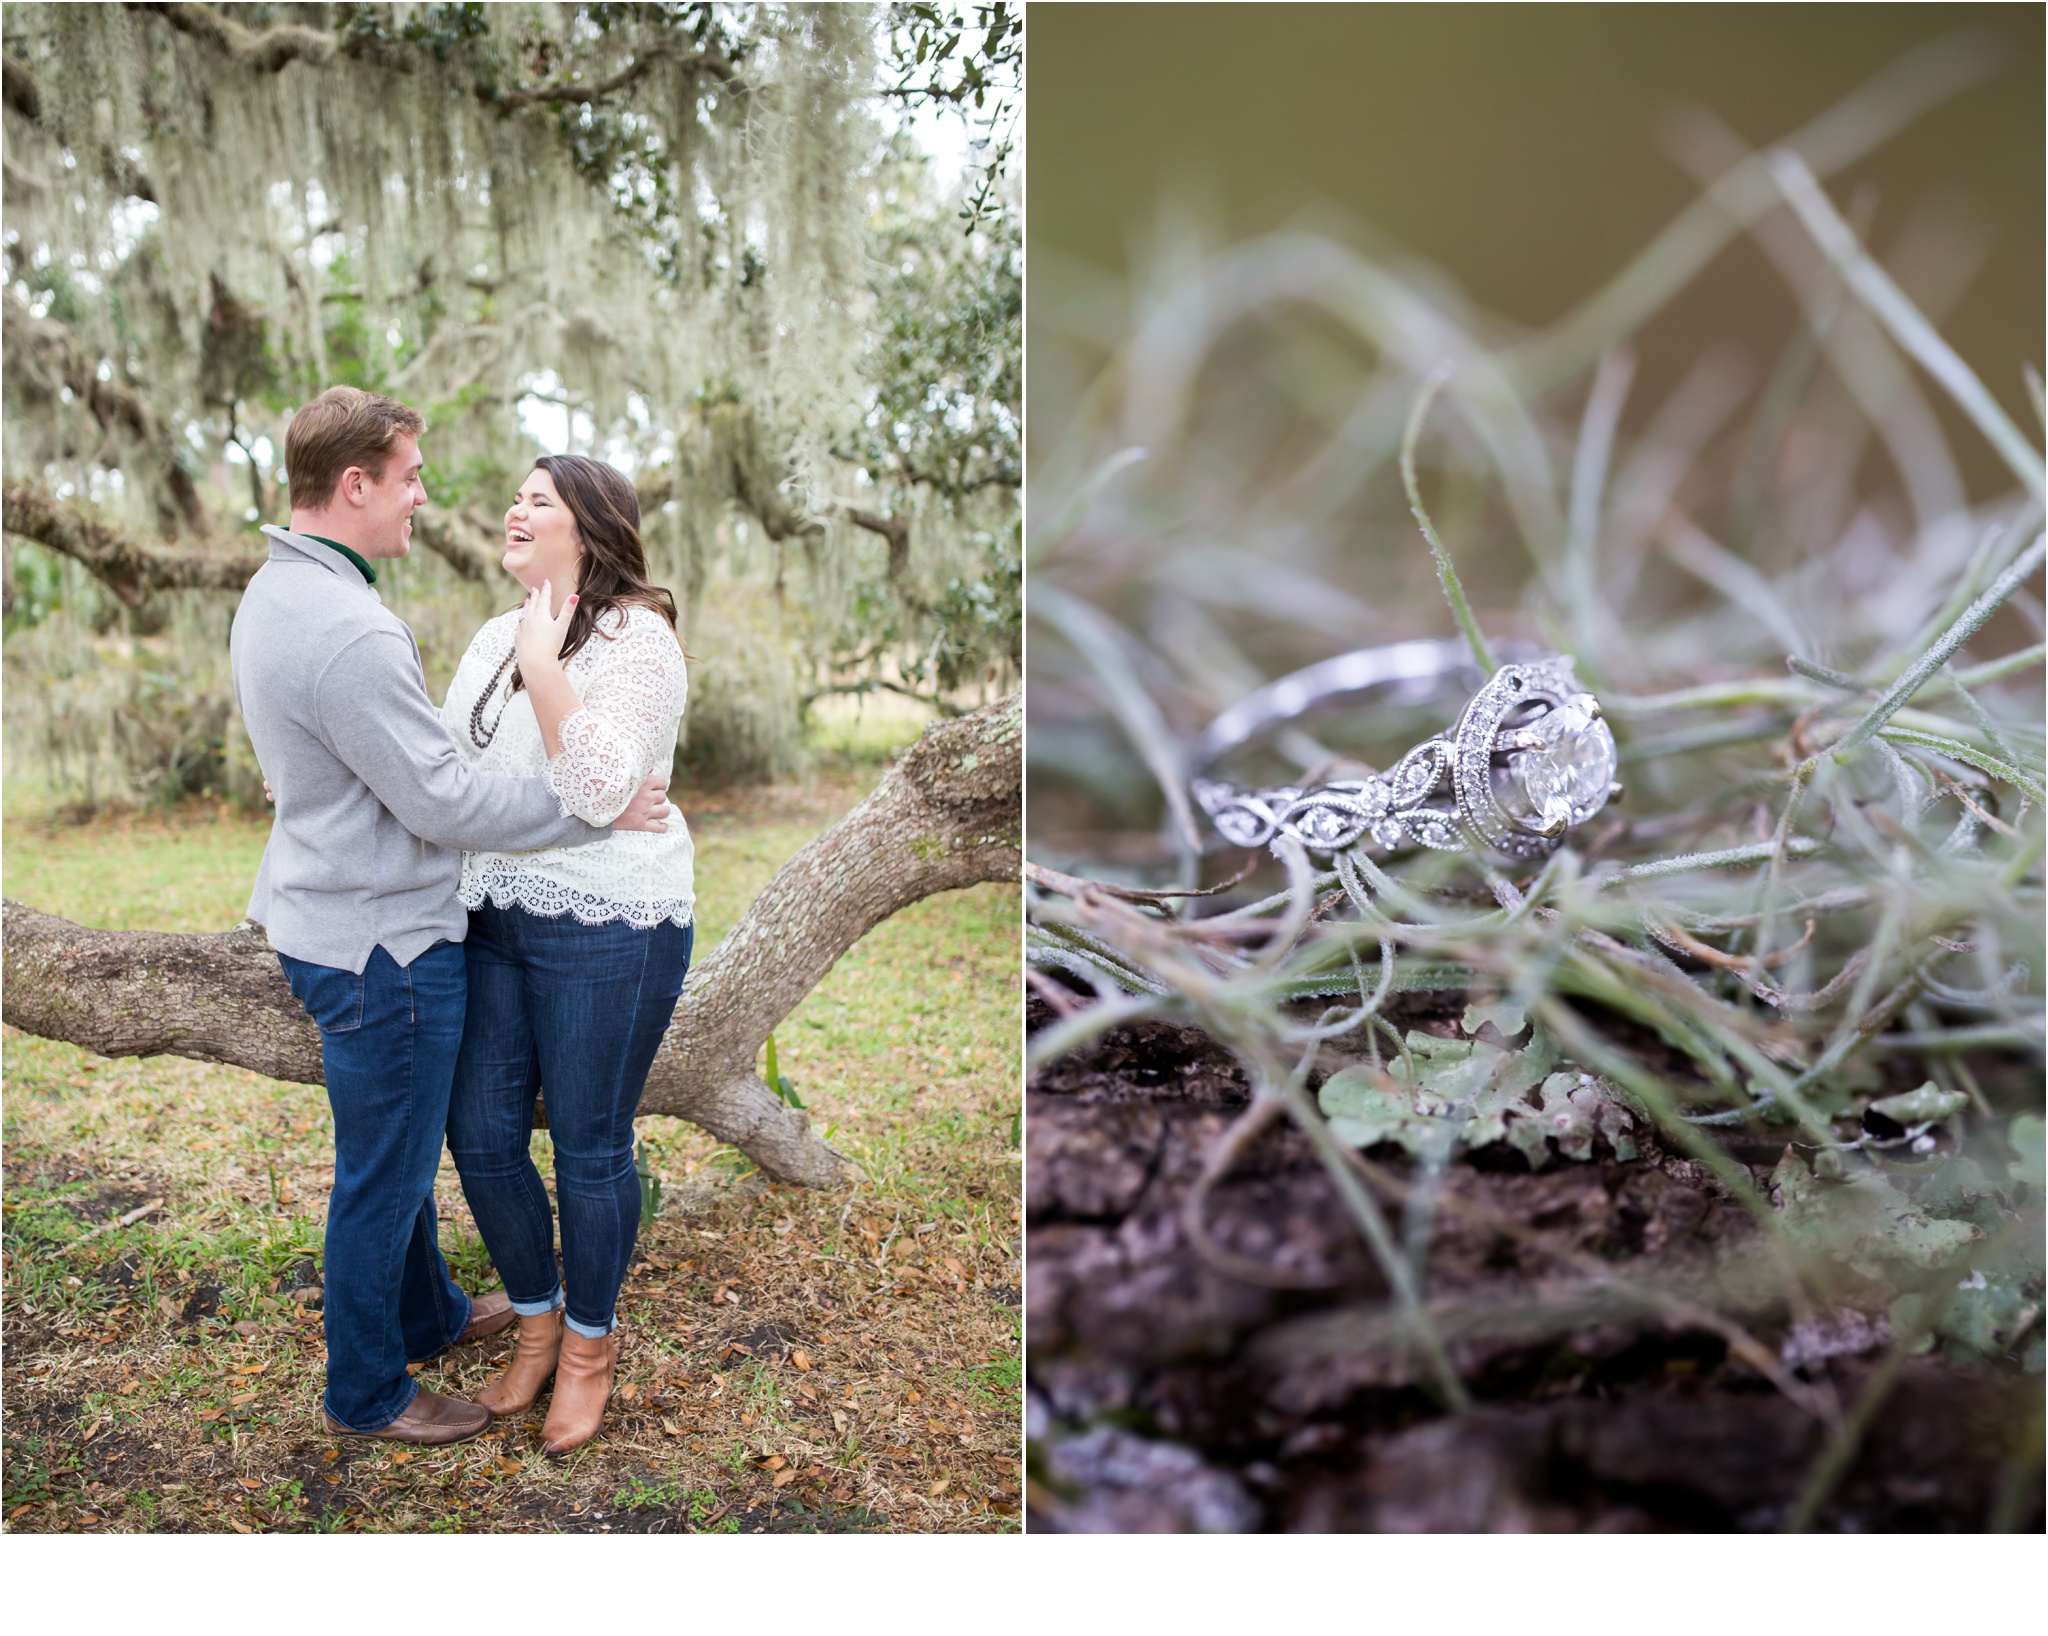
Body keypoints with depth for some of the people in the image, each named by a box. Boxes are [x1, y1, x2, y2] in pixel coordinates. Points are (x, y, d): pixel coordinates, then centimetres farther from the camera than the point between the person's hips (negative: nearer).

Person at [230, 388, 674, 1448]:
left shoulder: (273, 595, 6)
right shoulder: (349, 632, -28)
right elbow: (443, 803, -25)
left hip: (331, 914, 10)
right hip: (381, 944, -10)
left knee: (400, 1149, 25)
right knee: (384, 1173, 7)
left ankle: (428, 1314, 44)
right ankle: (366, 1392, 26)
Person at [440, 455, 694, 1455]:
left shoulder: (636, 639, -13)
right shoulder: (497, 637, 12)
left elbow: (597, 788, -26)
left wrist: (542, 665, -24)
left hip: (608, 929, -7)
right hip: (497, 921, 8)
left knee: (588, 1148, 6)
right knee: (480, 1134, 11)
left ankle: (591, 1340, 29)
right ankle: (537, 1321, 34)